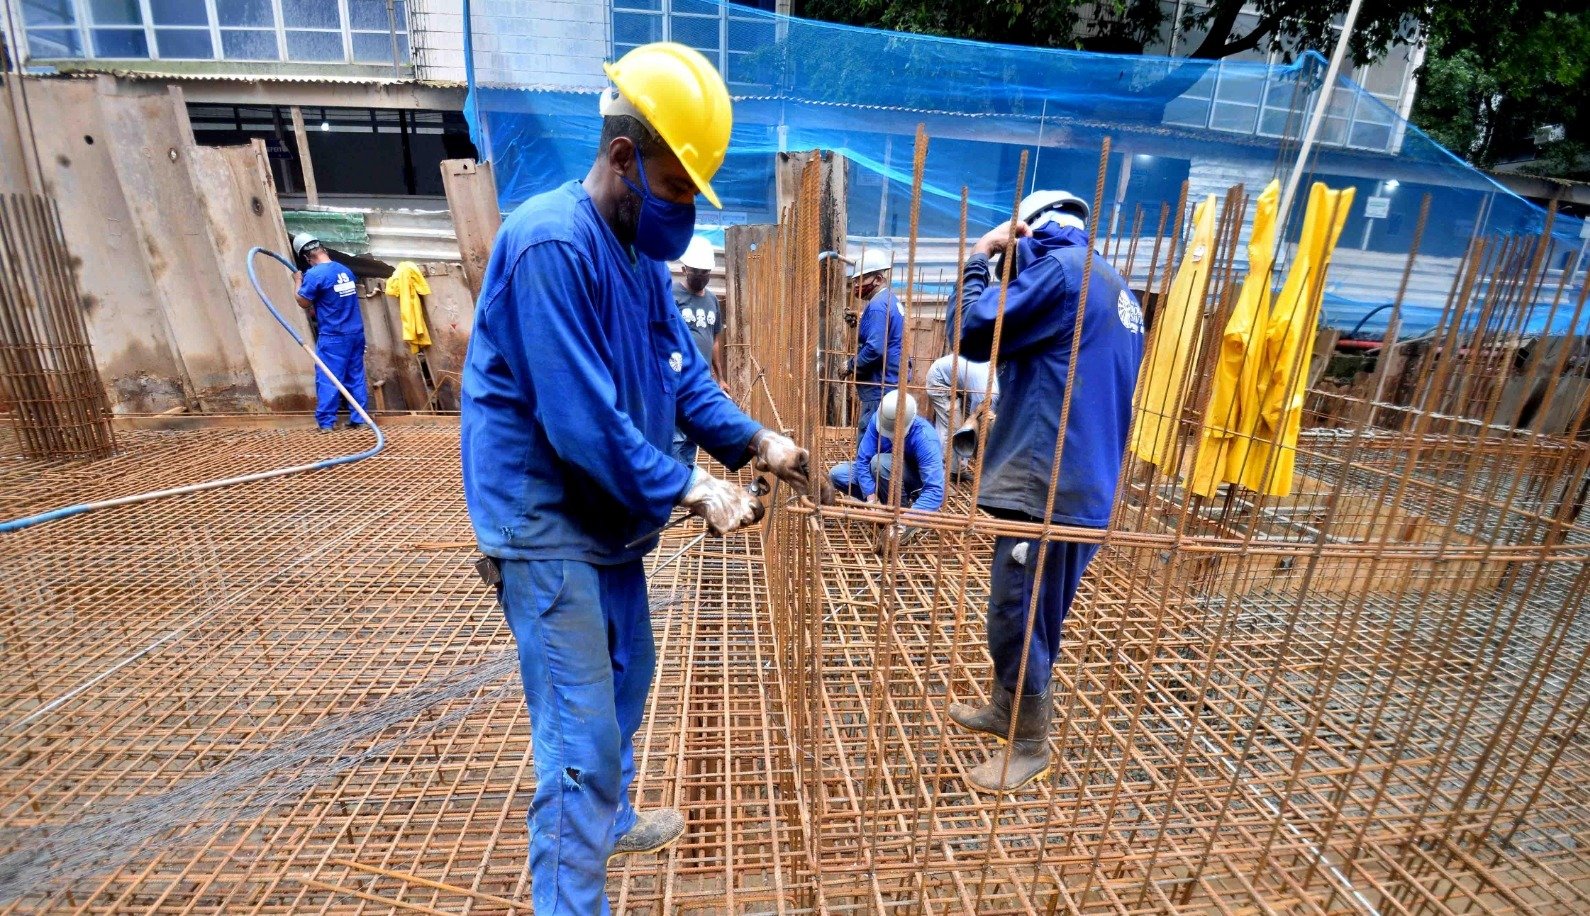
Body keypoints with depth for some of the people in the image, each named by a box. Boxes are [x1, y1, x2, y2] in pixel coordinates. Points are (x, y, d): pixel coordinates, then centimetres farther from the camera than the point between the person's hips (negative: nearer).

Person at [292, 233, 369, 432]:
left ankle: (326, 422, 3)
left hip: (332, 337, -6)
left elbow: (303, 303, -3)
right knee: (356, 377, 9)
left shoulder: (314, 274, -12)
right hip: (356, 333, 6)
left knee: (327, 379, 0)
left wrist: (298, 282, 12)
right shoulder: (346, 270, 9)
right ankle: (359, 418, 12)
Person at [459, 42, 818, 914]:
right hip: (546, 525, -9)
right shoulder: (550, 245, -22)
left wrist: (754, 441, 0)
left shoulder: (638, 251, 6)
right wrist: (690, 490, -19)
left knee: (624, 681, 25)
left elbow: (683, 373, 10)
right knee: (581, 734, -3)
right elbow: (581, 422, -26)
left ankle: (608, 821, 49)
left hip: (604, 516, 10)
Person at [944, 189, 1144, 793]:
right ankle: (1004, 709, 38)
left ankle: (1031, 747, 19)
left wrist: (978, 257, 0)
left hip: (1049, 483, -10)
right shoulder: (1113, 286, 19)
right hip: (1083, 480, 10)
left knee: (1018, 617, 3)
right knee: (1024, 610, 21)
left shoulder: (1060, 266, -11)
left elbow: (973, 331, -11)